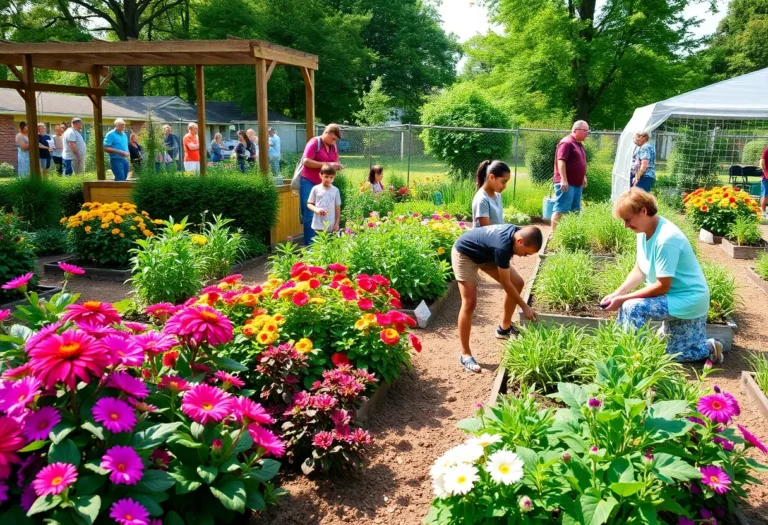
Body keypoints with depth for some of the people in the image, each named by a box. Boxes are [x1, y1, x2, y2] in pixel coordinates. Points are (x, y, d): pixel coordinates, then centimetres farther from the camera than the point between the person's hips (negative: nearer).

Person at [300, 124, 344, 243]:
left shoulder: (333, 146, 11)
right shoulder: (314, 142, -10)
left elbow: (335, 161, 22)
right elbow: (306, 161, -20)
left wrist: (337, 166, -5)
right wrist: (327, 164, -22)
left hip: (323, 184, 7)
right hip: (309, 182, -7)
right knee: (310, 215, -6)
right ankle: (310, 245, -3)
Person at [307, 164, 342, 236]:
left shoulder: (335, 190, 3)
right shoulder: (316, 189, 1)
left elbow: (337, 207, 7)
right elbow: (309, 204, 5)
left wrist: (337, 223, 5)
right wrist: (316, 210, -16)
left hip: (331, 226, 1)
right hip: (318, 225, -1)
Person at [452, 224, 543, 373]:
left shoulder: (517, 232, -15)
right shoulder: (503, 246, -38)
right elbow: (506, 283, -26)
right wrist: (525, 307, -19)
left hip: (484, 253, 9)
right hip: (464, 253, -9)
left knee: (518, 283, 3)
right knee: (470, 303, -16)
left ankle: (504, 328, 19)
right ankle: (465, 354, -7)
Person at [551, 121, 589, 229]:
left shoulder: (580, 144, 18)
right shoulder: (567, 143, -12)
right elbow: (561, 161, -20)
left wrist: (584, 177, 26)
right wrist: (564, 180, -26)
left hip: (577, 184, 10)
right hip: (566, 183, -10)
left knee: (575, 210, 12)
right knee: (560, 210, -10)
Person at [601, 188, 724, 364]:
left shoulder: (666, 239, -30)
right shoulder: (644, 232, -2)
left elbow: (662, 286, -29)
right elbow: (639, 271, 3)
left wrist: (623, 299, -28)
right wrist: (617, 293, -12)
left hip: (688, 299, -10)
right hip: (675, 297, 10)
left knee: (632, 307, -28)